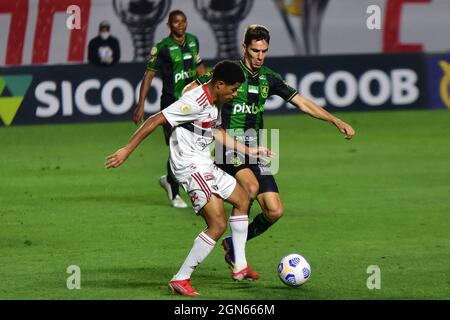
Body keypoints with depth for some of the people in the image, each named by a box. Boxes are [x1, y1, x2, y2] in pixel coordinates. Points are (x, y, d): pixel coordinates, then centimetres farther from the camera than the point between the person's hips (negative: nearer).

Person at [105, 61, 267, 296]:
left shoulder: (212, 103, 11)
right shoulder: (195, 102, -20)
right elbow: (156, 120, -22)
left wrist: (248, 151, 34)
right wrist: (127, 150, -23)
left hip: (205, 166, 11)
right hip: (191, 168, -11)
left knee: (242, 199, 24)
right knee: (218, 224, -16)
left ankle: (240, 267, 29)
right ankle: (181, 279, -12)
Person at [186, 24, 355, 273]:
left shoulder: (269, 78, 10)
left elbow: (302, 103, 13)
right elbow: (189, 92, -2)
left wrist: (337, 122, 6)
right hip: (229, 146, -6)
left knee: (275, 211, -5)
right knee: (251, 186, -34)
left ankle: (234, 246, 18)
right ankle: (236, 247, -16)